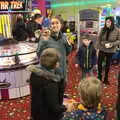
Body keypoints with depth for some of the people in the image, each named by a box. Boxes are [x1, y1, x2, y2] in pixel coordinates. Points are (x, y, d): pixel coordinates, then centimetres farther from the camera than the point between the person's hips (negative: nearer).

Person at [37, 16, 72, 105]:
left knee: (61, 95, 23)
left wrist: (69, 45, -5)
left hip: (62, 72, 6)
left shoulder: (63, 37, 2)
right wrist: (44, 42, -26)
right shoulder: (45, 38, -14)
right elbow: (39, 54, -15)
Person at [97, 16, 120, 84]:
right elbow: (99, 39, 2)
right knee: (99, 63, 8)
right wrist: (98, 47, 2)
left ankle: (106, 78, 30)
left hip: (111, 51, -1)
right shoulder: (103, 29, -6)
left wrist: (111, 44, -22)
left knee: (108, 64, 12)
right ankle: (99, 76, 31)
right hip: (102, 49, 2)